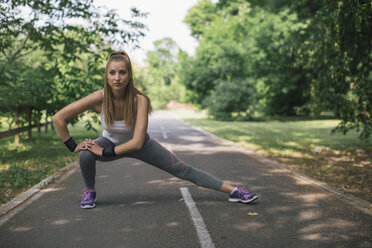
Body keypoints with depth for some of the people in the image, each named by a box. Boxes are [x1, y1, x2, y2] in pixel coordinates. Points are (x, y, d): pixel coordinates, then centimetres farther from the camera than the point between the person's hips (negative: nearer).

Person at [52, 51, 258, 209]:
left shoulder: (140, 100, -34)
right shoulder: (100, 98, -31)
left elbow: (137, 142, -35)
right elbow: (58, 118, -25)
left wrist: (105, 152, -33)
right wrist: (73, 146, -21)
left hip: (139, 144, -1)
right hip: (110, 141, 1)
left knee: (184, 170, -5)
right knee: (85, 155, -31)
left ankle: (233, 191, 3)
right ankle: (89, 191, 1)